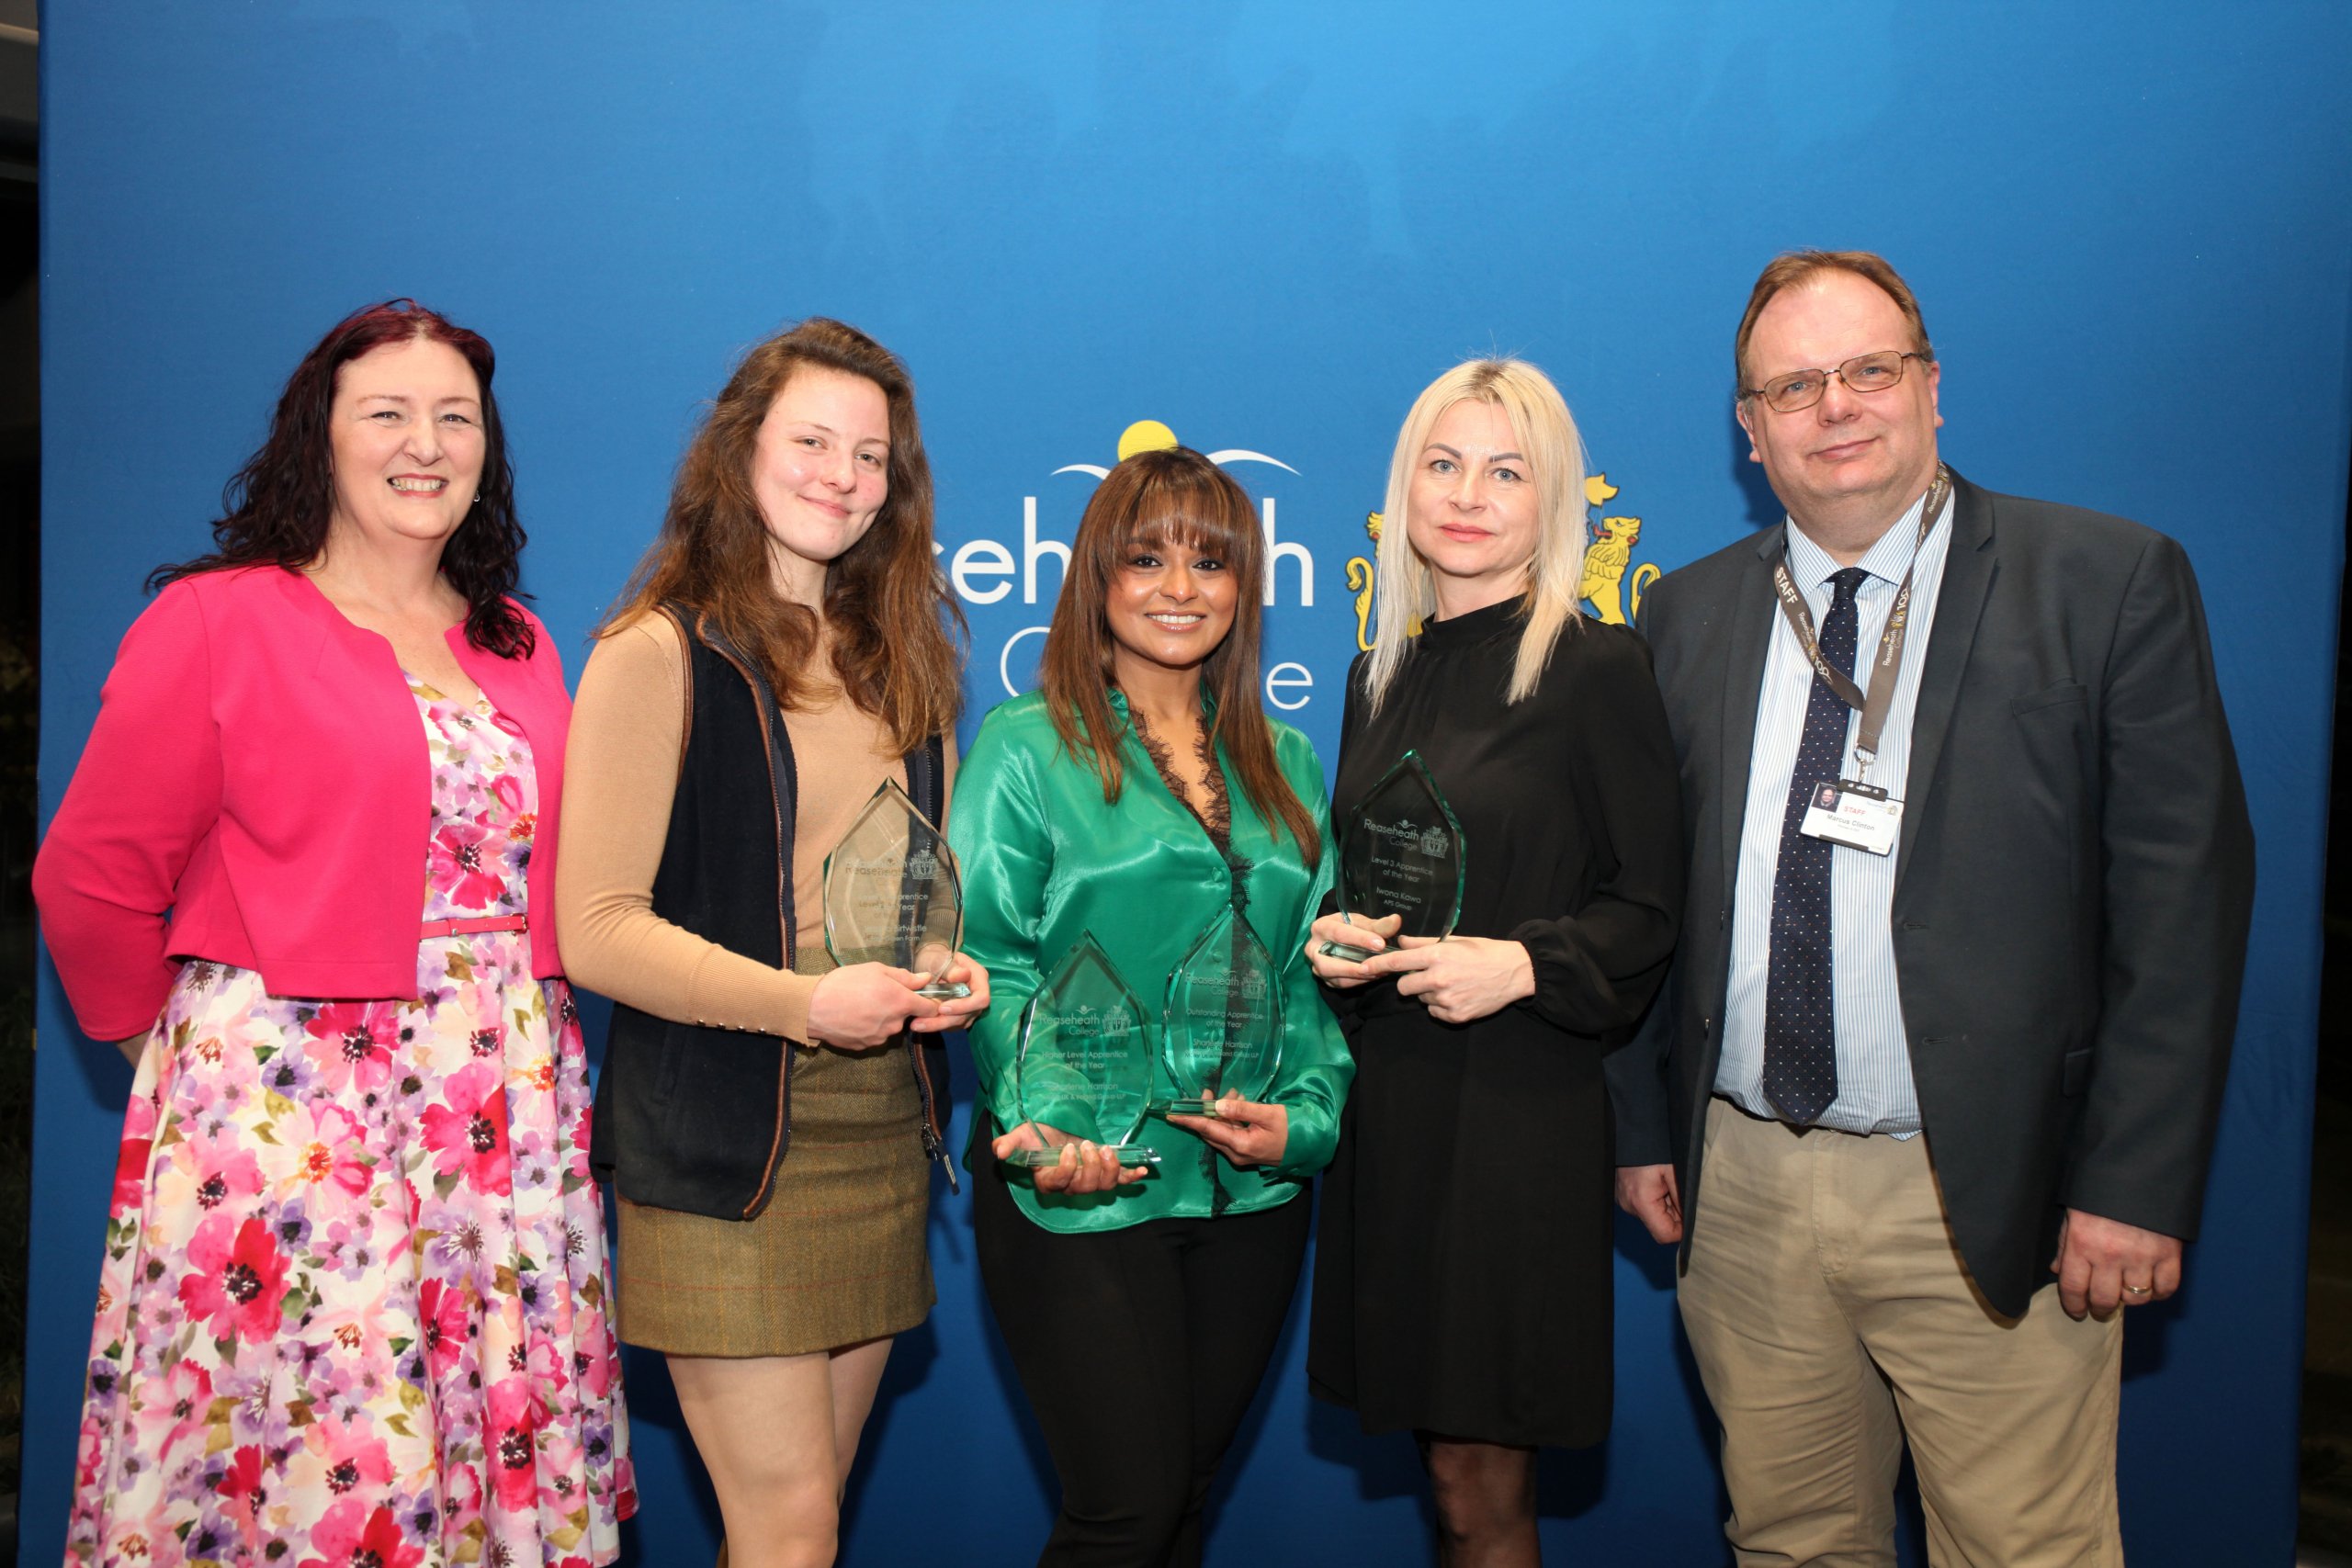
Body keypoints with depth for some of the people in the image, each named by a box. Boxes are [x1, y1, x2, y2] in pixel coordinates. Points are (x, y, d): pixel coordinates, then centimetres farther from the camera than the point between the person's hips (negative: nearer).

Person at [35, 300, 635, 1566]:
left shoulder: (520, 650, 13)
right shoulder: (215, 621, -3)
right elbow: (92, 878, -2)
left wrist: (519, 1025, 11)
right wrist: (181, 1039, 6)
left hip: (511, 1103, 5)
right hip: (285, 1101, -4)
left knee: (507, 1438, 8)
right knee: (286, 1453, 0)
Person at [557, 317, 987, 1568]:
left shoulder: (901, 656, 14)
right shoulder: (659, 652, -7)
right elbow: (598, 929, -13)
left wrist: (953, 967, 1)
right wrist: (805, 1004, -20)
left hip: (881, 1126, 6)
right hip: (721, 1147, -6)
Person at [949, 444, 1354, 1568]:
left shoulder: (1283, 763, 13)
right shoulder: (1027, 747, -2)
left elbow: (1313, 970, 13)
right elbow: (989, 966, -7)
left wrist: (1306, 1117, -3)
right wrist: (1049, 1125, -21)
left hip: (1251, 1196, 5)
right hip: (1082, 1194, -4)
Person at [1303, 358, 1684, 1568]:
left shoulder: (1597, 667, -6)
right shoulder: (1381, 676, 12)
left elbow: (1654, 909, -5)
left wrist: (1525, 965, -19)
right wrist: (1330, 935, 0)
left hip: (1520, 1105, -5)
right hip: (1385, 1103, 6)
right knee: (1445, 1456, 13)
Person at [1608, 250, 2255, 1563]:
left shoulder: (2111, 583, -3)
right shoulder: (1688, 614, 8)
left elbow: (2185, 894, -6)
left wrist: (2137, 1183, -11)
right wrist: (1642, 1124, 8)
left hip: (1988, 1203, -3)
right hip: (1740, 1186, 3)